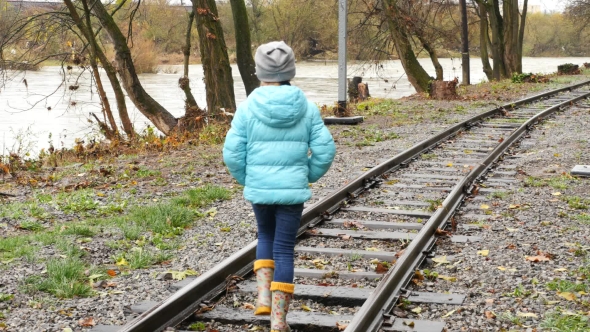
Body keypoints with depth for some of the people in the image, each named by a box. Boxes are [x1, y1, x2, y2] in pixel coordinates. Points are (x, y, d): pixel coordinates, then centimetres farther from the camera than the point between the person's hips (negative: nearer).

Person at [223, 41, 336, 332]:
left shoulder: (248, 107, -7)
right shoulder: (306, 107, -4)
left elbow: (232, 153, -8)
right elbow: (325, 150, -5)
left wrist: (246, 179, 10)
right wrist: (309, 176, 13)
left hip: (258, 188, 0)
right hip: (292, 189, 0)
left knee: (266, 236, 27)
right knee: (284, 248, 8)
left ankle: (264, 294, 12)